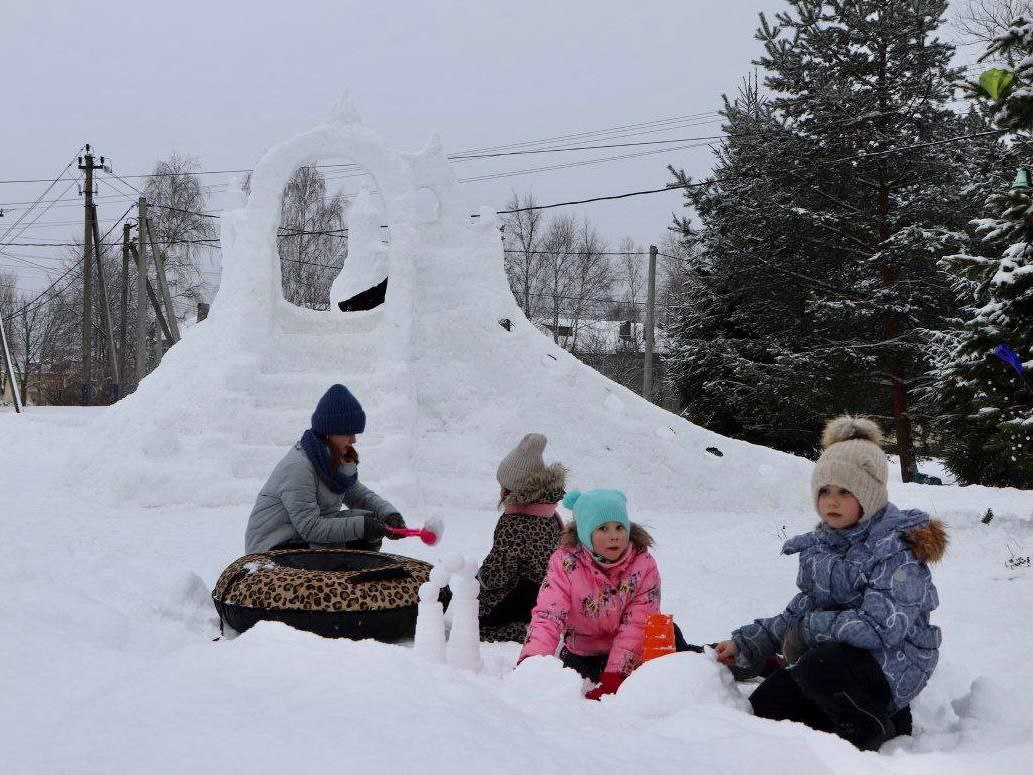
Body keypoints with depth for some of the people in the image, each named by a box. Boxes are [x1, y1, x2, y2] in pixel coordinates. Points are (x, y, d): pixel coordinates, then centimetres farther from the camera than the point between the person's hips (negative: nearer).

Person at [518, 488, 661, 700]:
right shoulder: (565, 562, -14)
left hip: (629, 657, 0)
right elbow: (548, 615, -25)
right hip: (579, 656, 0)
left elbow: (636, 626, -18)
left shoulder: (644, 565, -14)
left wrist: (612, 679, -27)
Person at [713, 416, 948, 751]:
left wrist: (809, 629, -20)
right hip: (832, 651, 8)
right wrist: (746, 643, 4)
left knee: (821, 666, -36)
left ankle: (874, 729, -6)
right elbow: (801, 610, 13)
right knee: (763, 710, -2)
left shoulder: (898, 547, -18)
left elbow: (881, 626, -29)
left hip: (892, 663, -8)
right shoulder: (823, 543, 8)